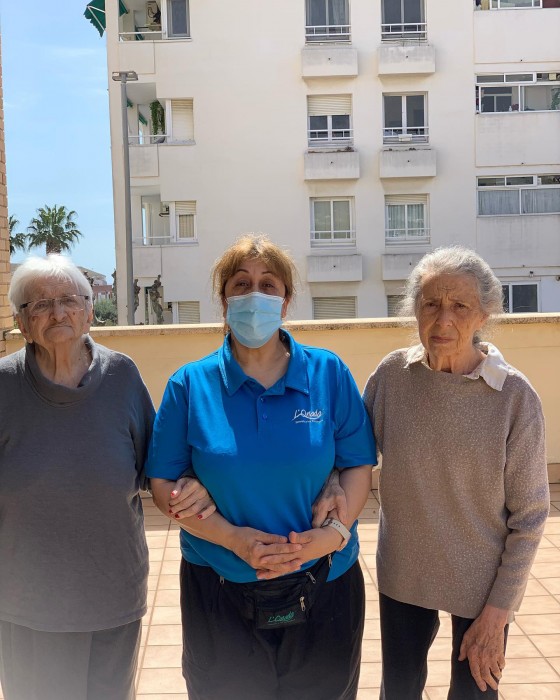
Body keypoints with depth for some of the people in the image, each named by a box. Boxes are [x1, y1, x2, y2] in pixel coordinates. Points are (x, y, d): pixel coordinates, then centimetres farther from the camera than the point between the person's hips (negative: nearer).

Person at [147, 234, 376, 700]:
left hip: (323, 587, 1)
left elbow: (358, 466, -1)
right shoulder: (190, 385, -5)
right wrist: (233, 538, -17)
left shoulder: (329, 374, -4)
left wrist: (334, 533, -18)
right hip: (220, 592, 0)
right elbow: (165, 485, -4)